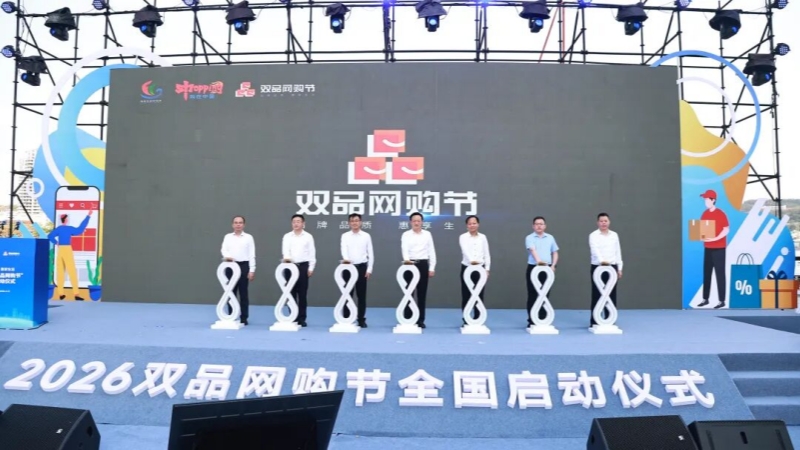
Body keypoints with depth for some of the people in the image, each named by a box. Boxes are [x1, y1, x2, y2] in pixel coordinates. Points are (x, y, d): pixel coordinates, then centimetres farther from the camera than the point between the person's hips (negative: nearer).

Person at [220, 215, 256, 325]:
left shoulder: (248, 237, 7)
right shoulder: (228, 237, 13)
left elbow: (252, 255, 2)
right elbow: (224, 249, 0)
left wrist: (252, 270, -5)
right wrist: (227, 256, -24)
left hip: (243, 266, -2)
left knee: (243, 292, 2)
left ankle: (244, 318, 7)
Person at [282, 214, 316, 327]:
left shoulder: (308, 236, 5)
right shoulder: (287, 236, 7)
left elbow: (312, 253, 4)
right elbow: (285, 249, -8)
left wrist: (311, 268, -3)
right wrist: (286, 257, -30)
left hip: (303, 266, -1)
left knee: (302, 293, 0)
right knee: (291, 292, 4)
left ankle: (301, 318, 6)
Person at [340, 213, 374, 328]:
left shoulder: (366, 236, 4)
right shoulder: (345, 236, 3)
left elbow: (370, 254, 5)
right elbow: (344, 249, -13)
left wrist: (369, 269, -2)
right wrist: (346, 258, -35)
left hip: (362, 267, 0)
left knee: (361, 295, 4)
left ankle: (361, 320, 12)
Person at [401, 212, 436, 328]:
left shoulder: (427, 234, 8)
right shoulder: (406, 235, 2)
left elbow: (431, 252, 8)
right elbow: (404, 248, -16)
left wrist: (432, 268, 1)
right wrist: (406, 259, -36)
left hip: (423, 264, 2)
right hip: (410, 264, -1)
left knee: (422, 293, 4)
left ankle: (420, 320, 12)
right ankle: (408, 319, 9)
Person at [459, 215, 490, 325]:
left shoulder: (483, 237, 8)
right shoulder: (463, 237, -3)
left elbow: (487, 254, 9)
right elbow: (465, 251, -22)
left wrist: (487, 269, 0)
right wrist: (471, 260, -41)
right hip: (467, 268, -2)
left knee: (479, 296, 4)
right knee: (466, 296, 2)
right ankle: (466, 320, 12)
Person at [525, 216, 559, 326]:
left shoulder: (550, 238, 11)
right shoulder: (529, 238, -3)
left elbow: (555, 253, 14)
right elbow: (532, 250, -20)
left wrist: (553, 265, -3)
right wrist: (538, 260, -38)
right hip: (533, 268, -3)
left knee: (545, 295, 6)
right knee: (532, 295, 1)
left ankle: (543, 320, 15)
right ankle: (532, 321, 7)